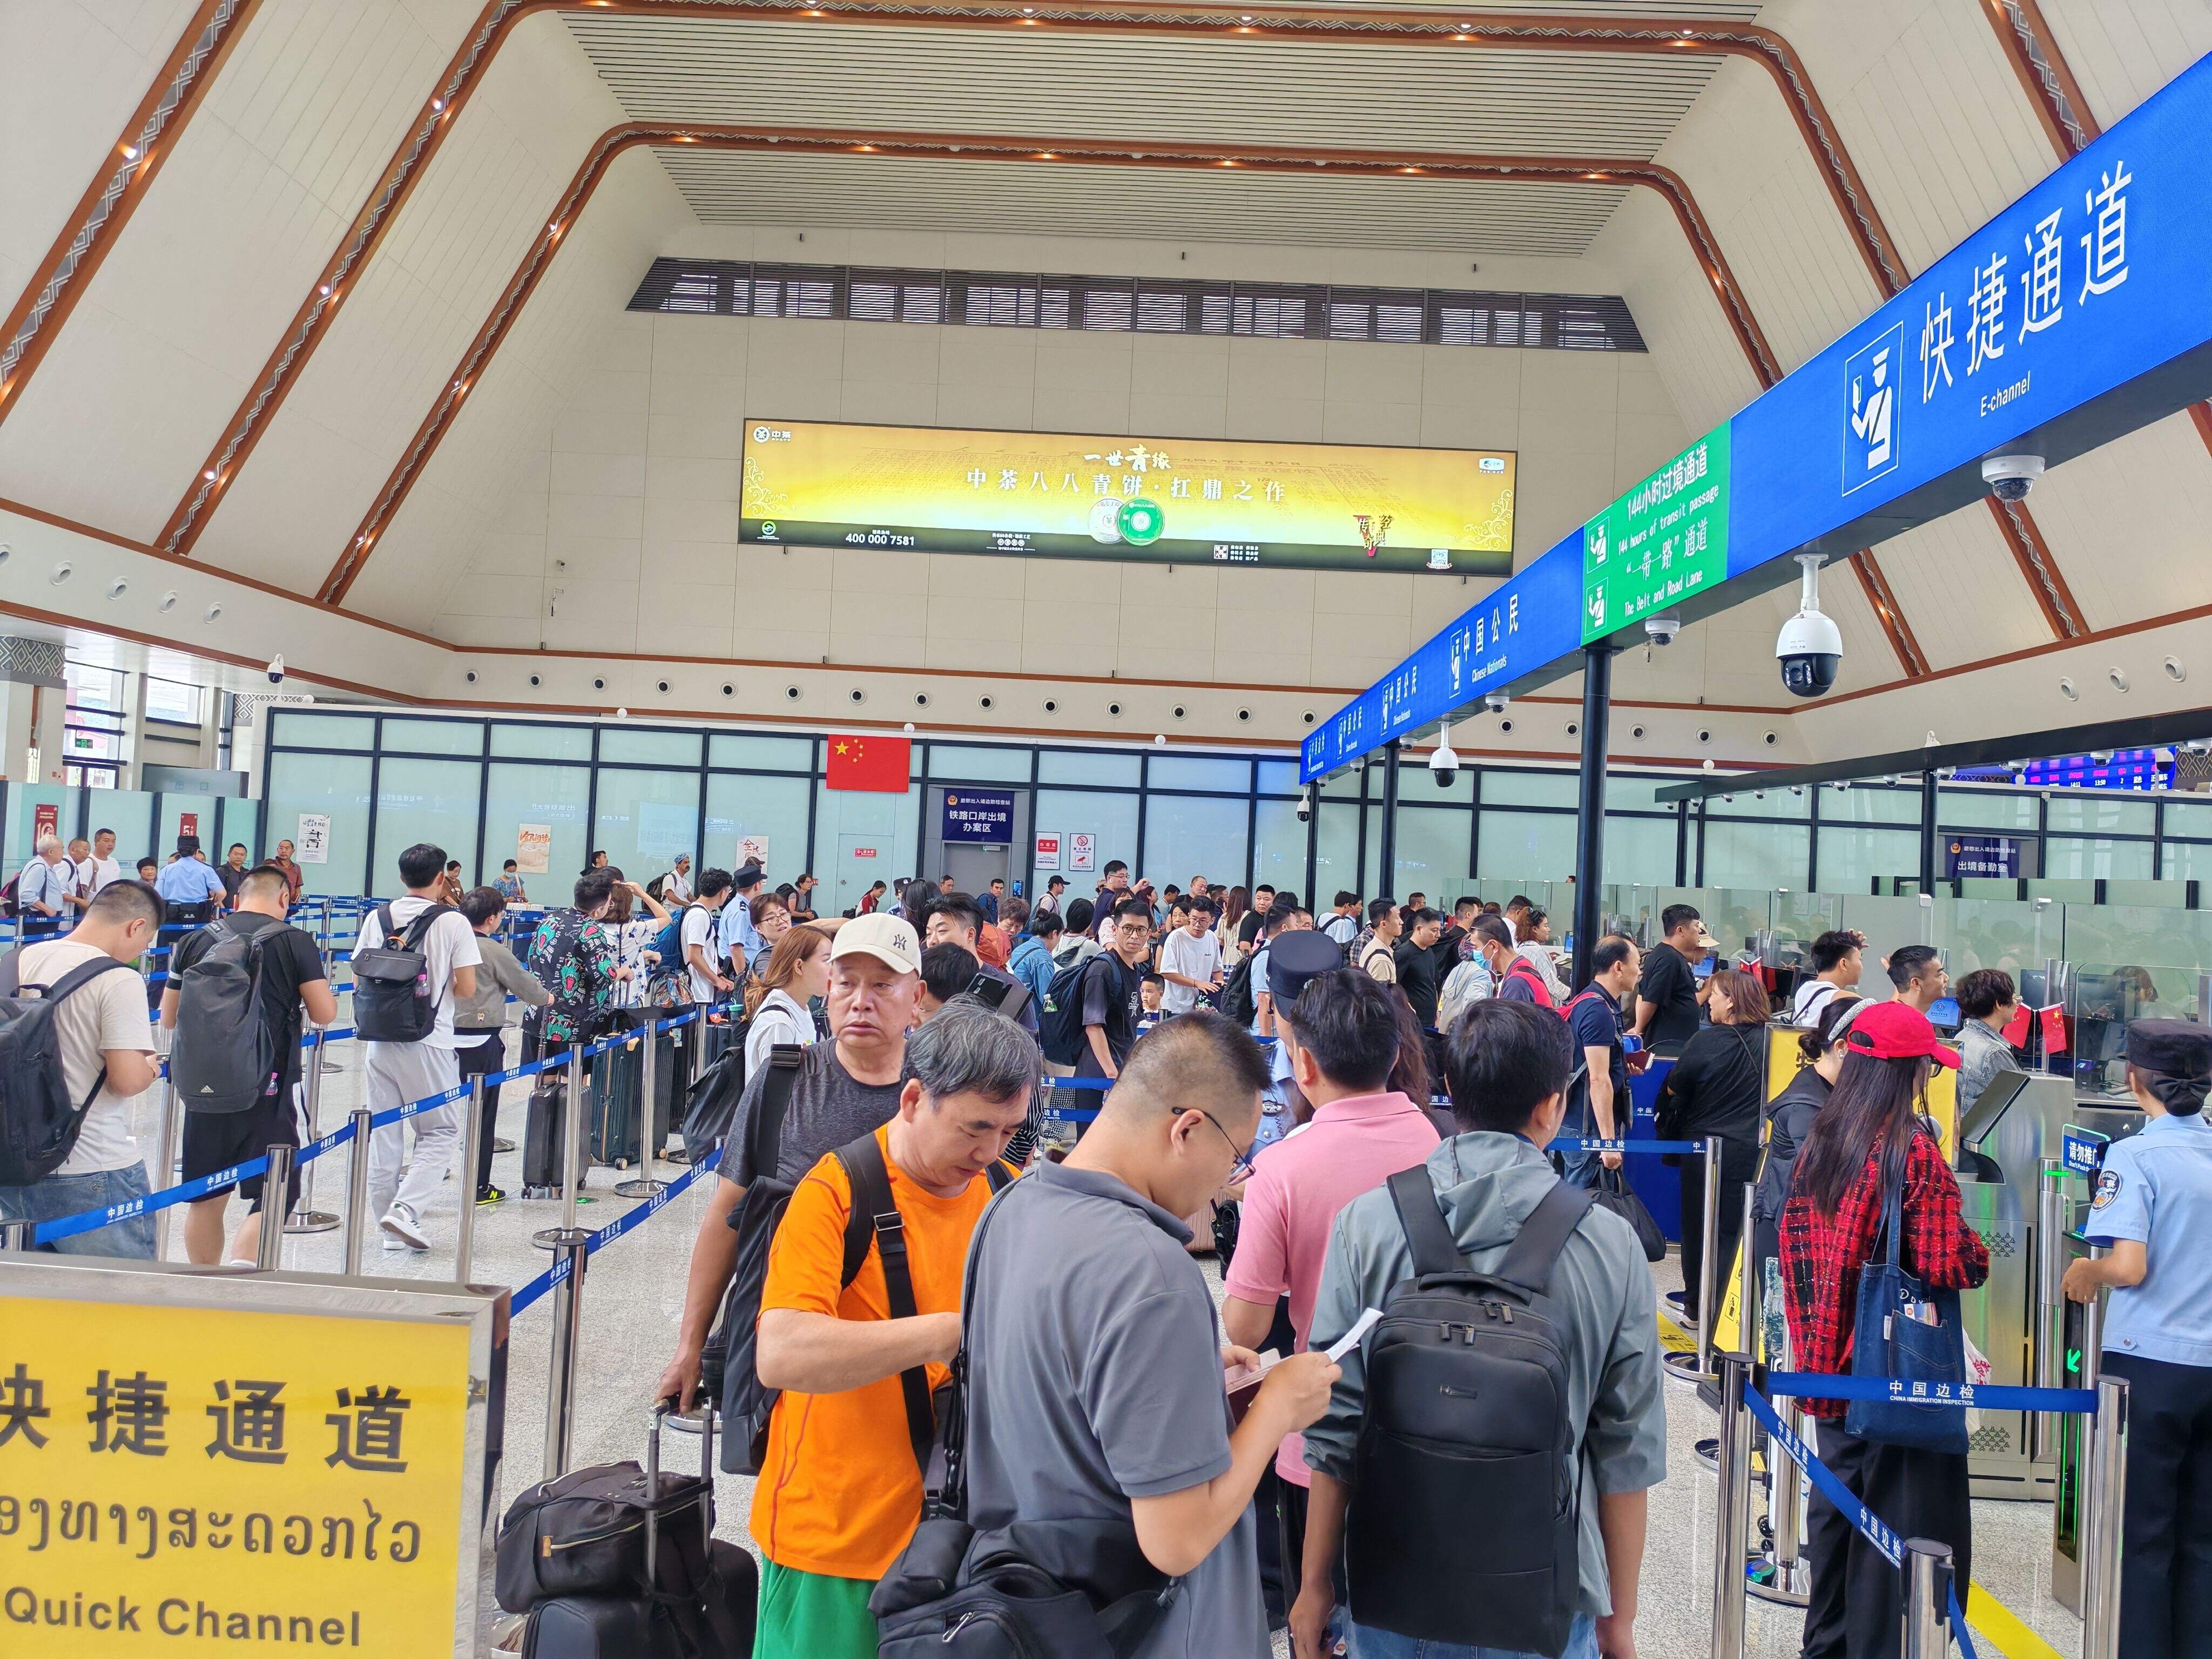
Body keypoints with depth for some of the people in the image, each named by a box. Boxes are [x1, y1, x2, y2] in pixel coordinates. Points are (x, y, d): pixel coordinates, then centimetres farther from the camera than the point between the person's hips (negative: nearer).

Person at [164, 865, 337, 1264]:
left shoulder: (194, 942, 4)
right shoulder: (295, 942, -5)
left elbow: (169, 1018, 11)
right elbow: (325, 1014, -5)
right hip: (268, 1090, -4)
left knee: (205, 1198, 16)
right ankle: (241, 1266, -22)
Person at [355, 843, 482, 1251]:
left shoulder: (377, 918, 4)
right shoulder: (454, 922, -8)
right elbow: (467, 989, -8)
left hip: (380, 1038, 4)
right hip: (429, 1044, -4)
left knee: (383, 1134, 11)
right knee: (441, 1132, 8)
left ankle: (391, 1227, 17)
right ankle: (405, 1209, -8)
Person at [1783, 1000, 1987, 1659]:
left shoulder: (1819, 1141, 4)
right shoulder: (1912, 1148, -17)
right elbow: (1947, 1264, -18)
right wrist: (1979, 1256, 3)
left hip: (1829, 1358, 7)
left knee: (1838, 1500, 19)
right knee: (1901, 1510, 4)